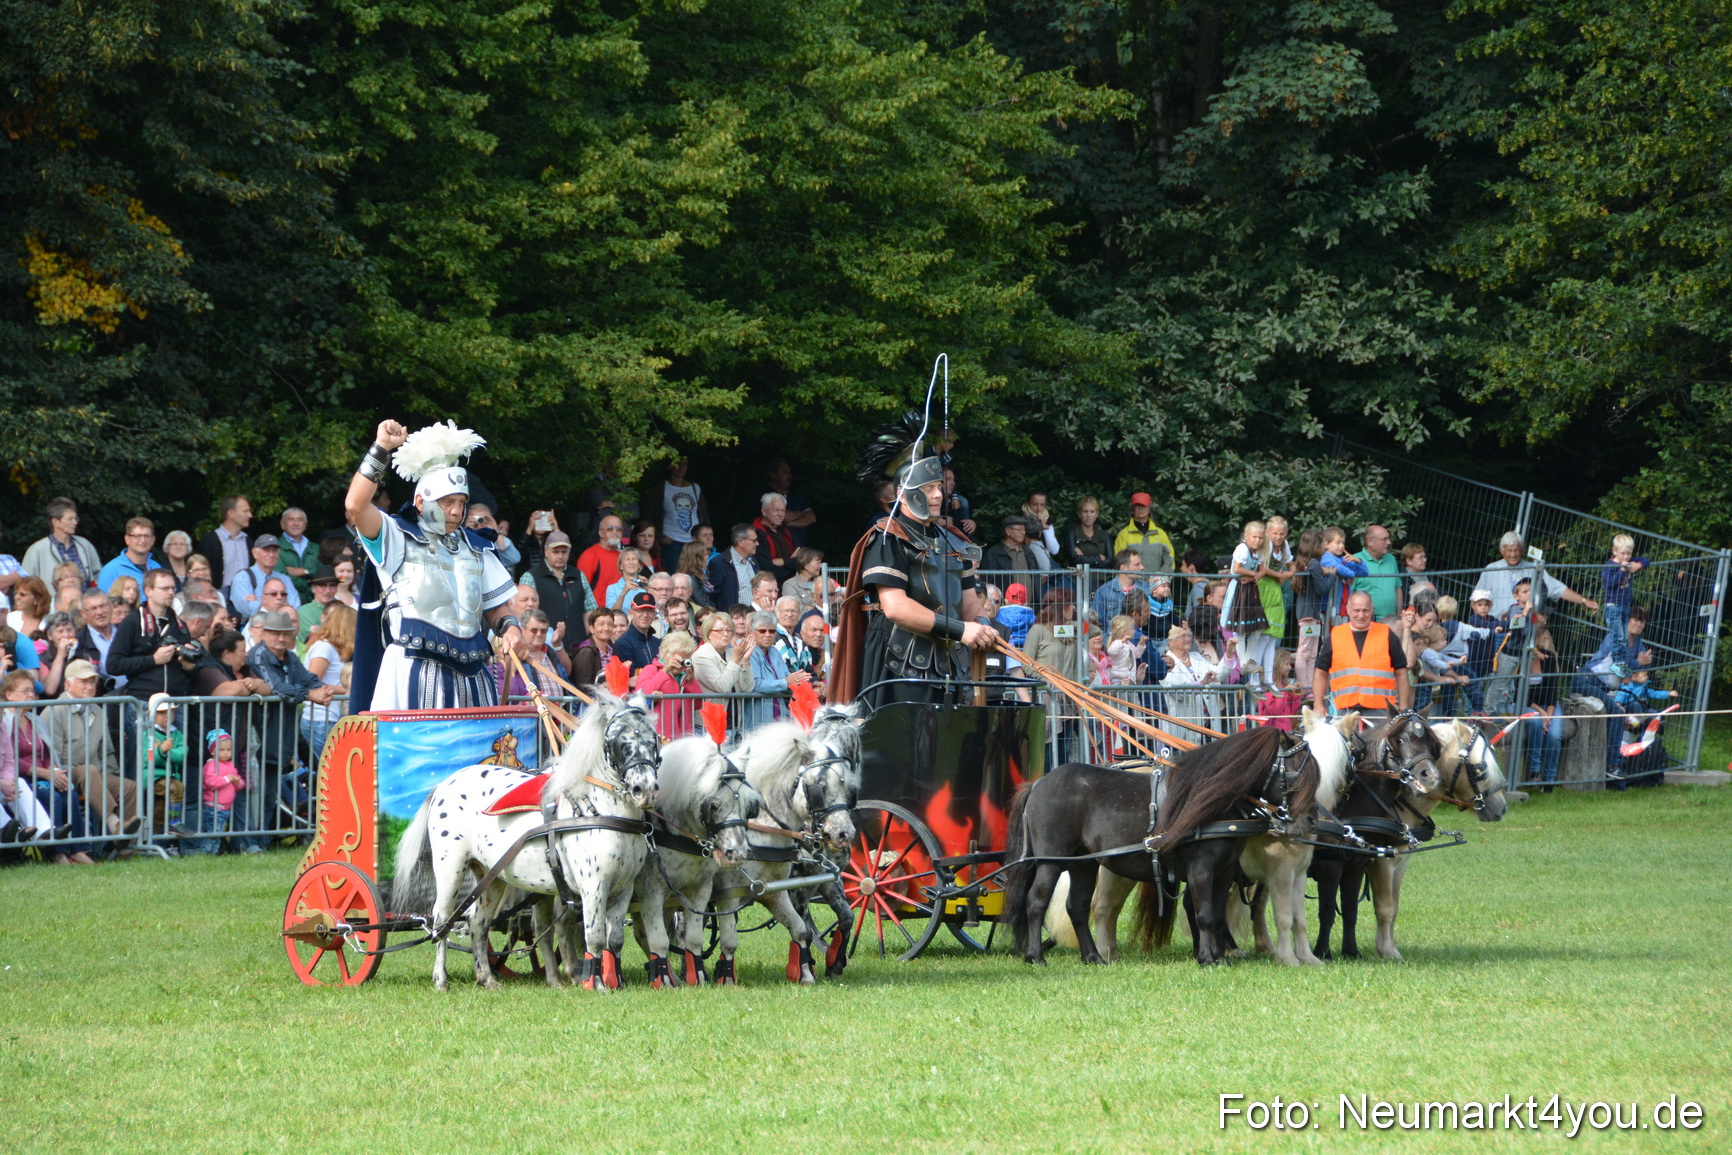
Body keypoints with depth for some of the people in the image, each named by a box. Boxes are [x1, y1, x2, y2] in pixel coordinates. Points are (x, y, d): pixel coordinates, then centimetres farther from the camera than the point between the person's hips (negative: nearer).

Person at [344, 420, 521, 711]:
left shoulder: (475, 548, 21)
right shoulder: (398, 539, 5)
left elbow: (495, 607, 23)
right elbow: (356, 506, -11)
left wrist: (509, 626, 0)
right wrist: (381, 449, -11)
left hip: (470, 675, 5)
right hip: (414, 674, -5)